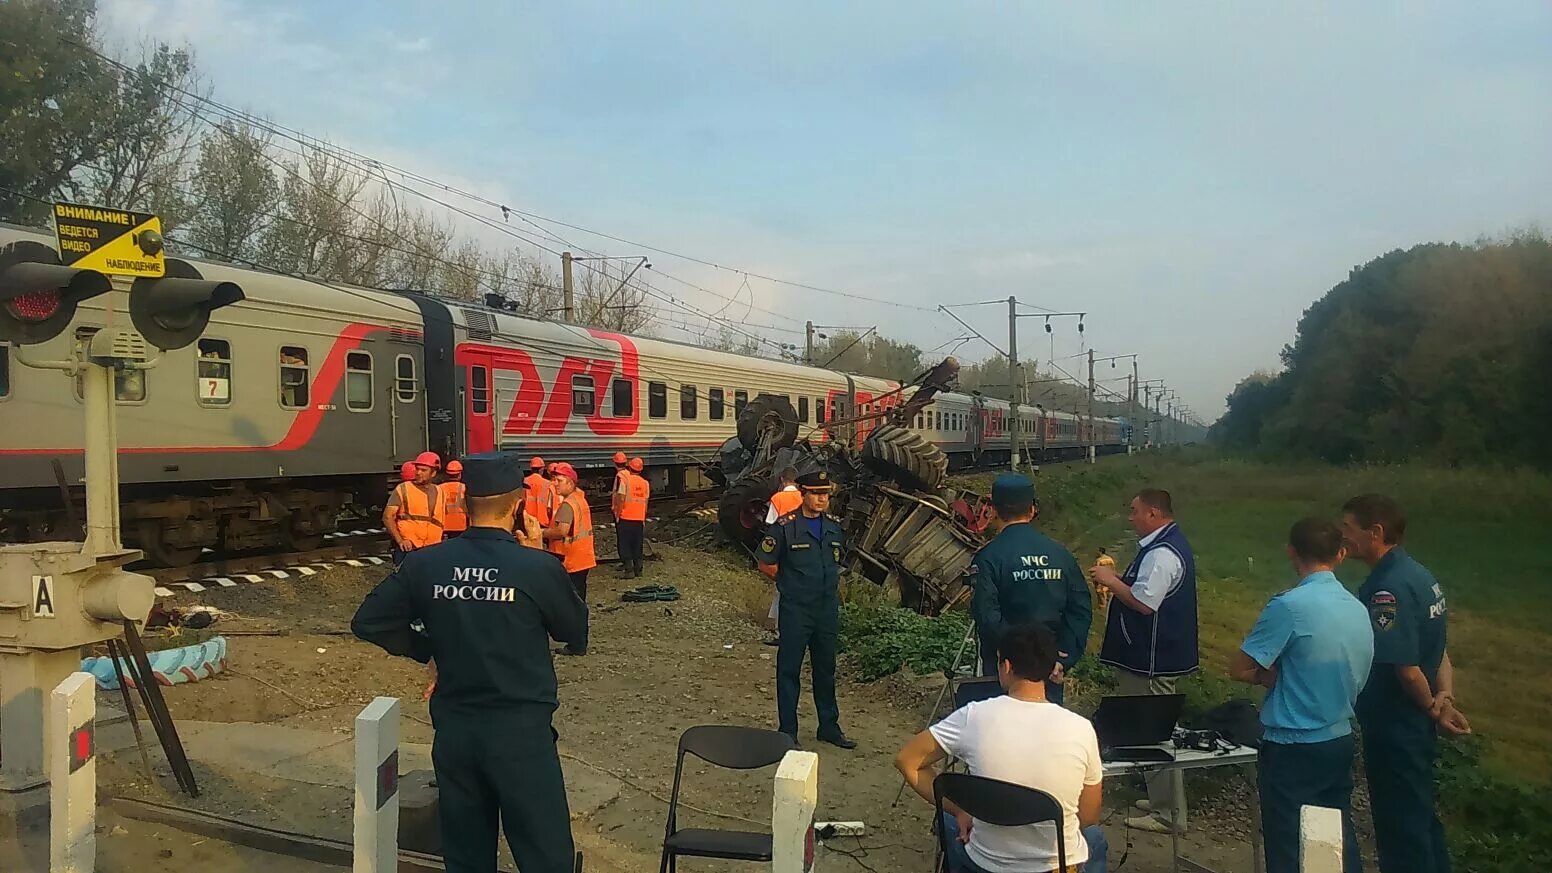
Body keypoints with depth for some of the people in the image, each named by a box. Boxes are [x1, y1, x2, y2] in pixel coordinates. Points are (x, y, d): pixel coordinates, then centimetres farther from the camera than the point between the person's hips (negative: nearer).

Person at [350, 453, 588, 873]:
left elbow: (367, 622, 2)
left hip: (454, 730, 4)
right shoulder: (538, 566, -15)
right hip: (521, 731, -4)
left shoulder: (424, 564, -5)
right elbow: (576, 633, 1)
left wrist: (424, 648, 11)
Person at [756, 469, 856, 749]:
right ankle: (787, 732, 14)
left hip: (828, 610, 6)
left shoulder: (833, 527, 7)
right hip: (796, 611, -5)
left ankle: (829, 726, 29)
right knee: (789, 670, 4)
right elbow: (766, 564, -6)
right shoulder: (786, 526, -12)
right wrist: (792, 582, -2)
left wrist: (832, 588, 12)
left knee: (826, 670, 16)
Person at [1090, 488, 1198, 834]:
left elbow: (1143, 603, -27)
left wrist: (1110, 581, -15)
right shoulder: (1168, 544, 13)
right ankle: (1162, 800, 30)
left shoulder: (1161, 554, -23)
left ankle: (1166, 813, 6)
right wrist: (1118, 579, 9)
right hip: (1154, 655, 11)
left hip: (1152, 661, -11)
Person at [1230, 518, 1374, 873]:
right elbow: (1354, 679, 14)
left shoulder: (1290, 605, -19)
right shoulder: (1359, 609, 2)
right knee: (1339, 840, 17)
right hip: (1340, 741, 7)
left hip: (1293, 748, -7)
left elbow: (1239, 669, -18)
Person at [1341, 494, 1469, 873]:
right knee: (1420, 817, 23)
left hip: (1393, 731, -9)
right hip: (1414, 727, 9)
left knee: (1400, 828, 5)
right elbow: (1434, 648, 10)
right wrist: (1445, 696, -3)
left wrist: (1432, 707, -7)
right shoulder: (1416, 573, 6)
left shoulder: (1388, 590, -25)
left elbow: (1407, 670, -24)